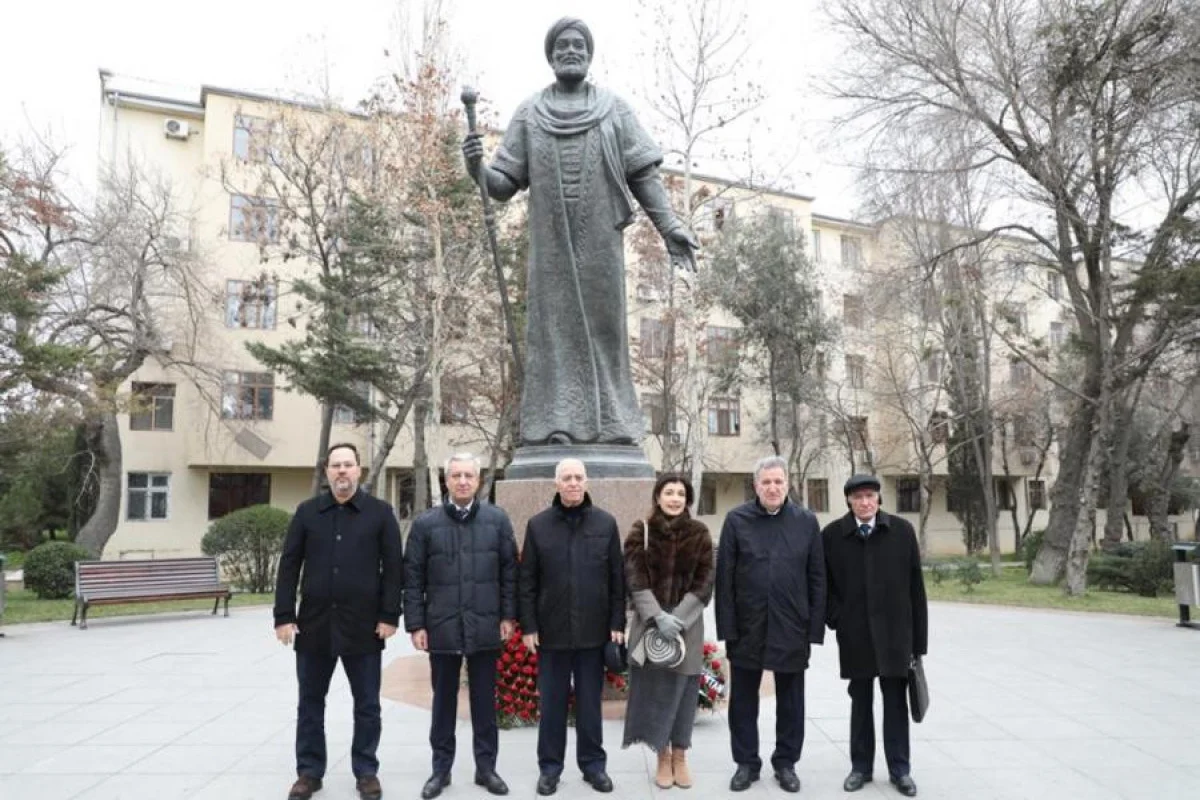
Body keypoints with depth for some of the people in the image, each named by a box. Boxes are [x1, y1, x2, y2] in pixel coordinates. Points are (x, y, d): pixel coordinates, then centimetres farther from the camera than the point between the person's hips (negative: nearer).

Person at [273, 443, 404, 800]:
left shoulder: (380, 512, 0)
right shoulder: (307, 512, 5)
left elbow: (393, 567, -2)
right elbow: (289, 566, 4)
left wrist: (389, 616, -8)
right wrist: (284, 616, -3)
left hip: (363, 626, -2)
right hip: (314, 624, 2)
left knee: (367, 704, 8)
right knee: (310, 702, 12)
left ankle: (366, 771, 23)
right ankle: (309, 771, 27)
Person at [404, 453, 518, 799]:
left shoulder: (498, 520, 1)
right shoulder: (425, 523, 0)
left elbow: (509, 570, 3)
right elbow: (413, 578, 1)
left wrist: (508, 615, -1)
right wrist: (415, 624, -3)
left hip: (485, 627, 0)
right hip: (442, 627, 0)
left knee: (485, 700, 11)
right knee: (444, 700, 12)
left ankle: (486, 766, 24)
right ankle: (441, 768, 25)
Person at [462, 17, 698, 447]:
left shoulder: (615, 110, 10)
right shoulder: (528, 114, 11)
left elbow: (643, 175, 5)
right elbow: (505, 182, 7)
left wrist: (670, 225, -5)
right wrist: (477, 167, -14)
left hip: (600, 245, 0)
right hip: (551, 245, 0)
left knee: (603, 328, 1)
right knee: (554, 329, -2)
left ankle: (611, 426, 5)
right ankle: (555, 425, 1)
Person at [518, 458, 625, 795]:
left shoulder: (606, 523, 1)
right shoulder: (538, 524, 0)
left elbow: (617, 577, 3)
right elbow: (527, 580, 1)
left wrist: (617, 623, -1)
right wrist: (528, 626, -3)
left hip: (593, 630, 0)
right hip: (551, 629, 0)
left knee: (590, 701, 11)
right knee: (552, 702, 9)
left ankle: (593, 763, 25)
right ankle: (549, 766, 23)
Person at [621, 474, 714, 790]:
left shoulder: (699, 533, 1)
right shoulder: (641, 532, -1)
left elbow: (704, 582, -3)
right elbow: (634, 580, -7)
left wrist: (678, 618, -14)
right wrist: (658, 616, -19)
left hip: (687, 623, 1)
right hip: (649, 622, -1)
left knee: (683, 689, 6)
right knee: (655, 689, 3)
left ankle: (680, 758, 22)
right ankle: (663, 758, 18)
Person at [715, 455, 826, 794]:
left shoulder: (807, 521, 0)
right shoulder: (736, 520, -3)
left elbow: (817, 579, 2)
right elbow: (724, 577, -3)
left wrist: (815, 627, -2)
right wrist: (727, 626, -7)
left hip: (792, 627, 1)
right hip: (747, 627, 0)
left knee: (790, 700, 13)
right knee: (743, 699, 10)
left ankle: (786, 762, 29)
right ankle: (746, 762, 26)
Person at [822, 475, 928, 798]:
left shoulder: (902, 530, -3)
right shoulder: (832, 534, -2)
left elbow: (915, 586, -2)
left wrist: (919, 638, -2)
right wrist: (836, 617, -5)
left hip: (894, 632, 0)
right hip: (855, 635, 1)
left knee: (896, 701, 8)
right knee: (860, 702, 11)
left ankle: (899, 768, 21)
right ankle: (861, 767, 23)